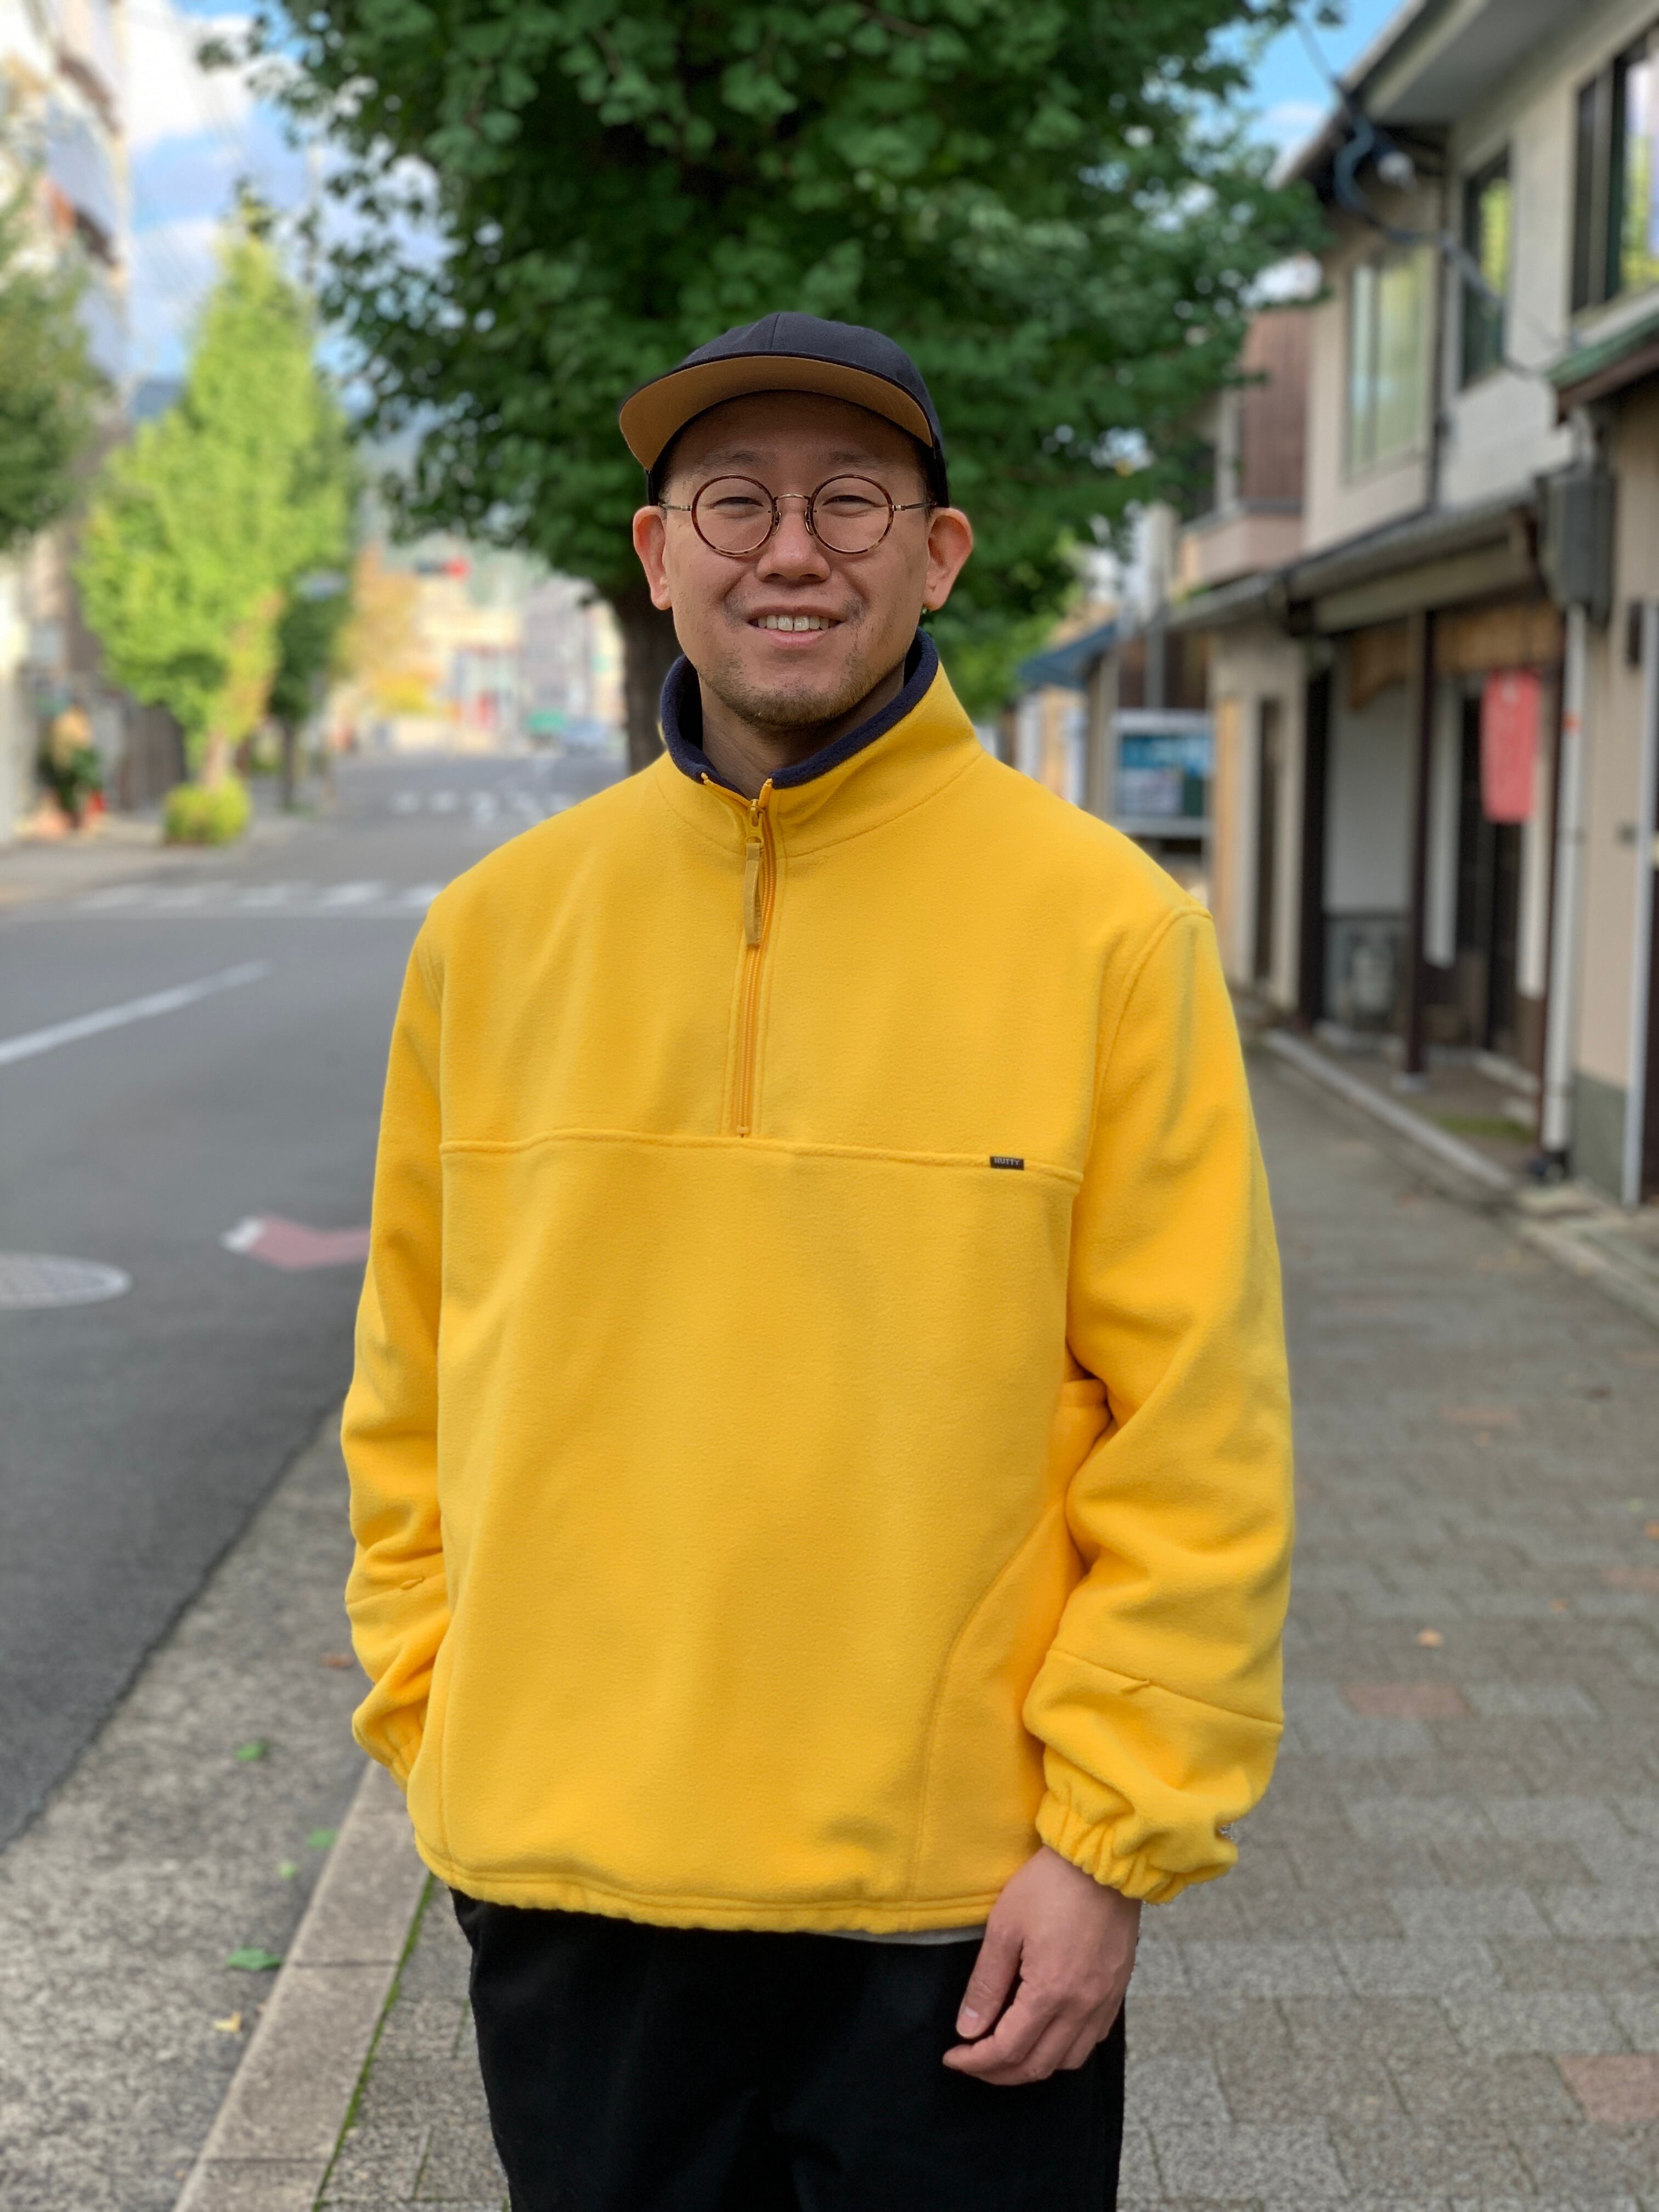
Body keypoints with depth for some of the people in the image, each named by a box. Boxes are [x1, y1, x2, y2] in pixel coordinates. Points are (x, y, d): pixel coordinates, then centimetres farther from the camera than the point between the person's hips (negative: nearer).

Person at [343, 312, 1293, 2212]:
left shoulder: (1103, 923, -7)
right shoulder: (496, 927, 3)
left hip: (967, 1905, -2)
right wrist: (428, 1711, 6)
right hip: (563, 1876, 3)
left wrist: (1113, 1835, -9)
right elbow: (414, 1389, 10)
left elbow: (1198, 1430, -7)